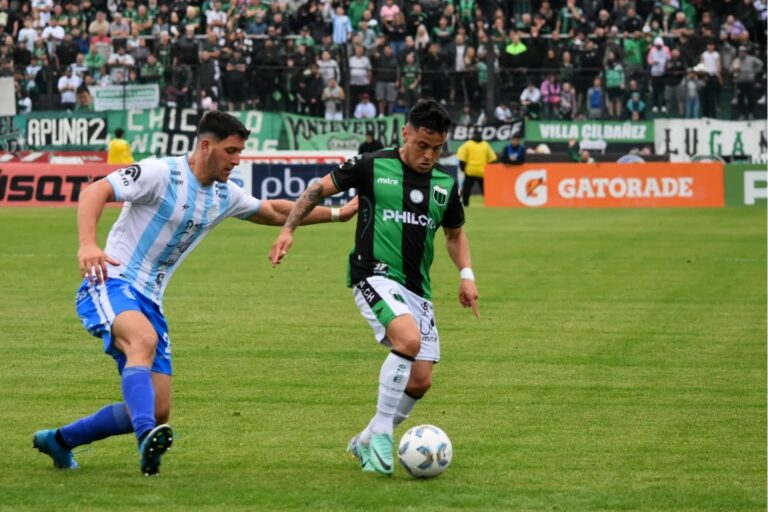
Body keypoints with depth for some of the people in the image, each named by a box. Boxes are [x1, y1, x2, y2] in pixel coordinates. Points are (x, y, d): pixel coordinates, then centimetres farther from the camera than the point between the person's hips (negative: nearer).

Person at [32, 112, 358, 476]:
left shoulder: (224, 195, 11)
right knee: (145, 339, -41)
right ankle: (147, 437, -54)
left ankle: (59, 441, 20)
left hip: (149, 301, 8)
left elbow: (275, 212, 28)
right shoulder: (162, 174, -13)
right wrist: (87, 245, -38)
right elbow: (95, 191, -21)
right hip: (111, 285, -8)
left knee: (158, 412, 2)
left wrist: (336, 214, 25)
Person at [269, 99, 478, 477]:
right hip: (373, 275, -6)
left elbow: (455, 233, 24)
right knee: (409, 339, -32)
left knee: (420, 381, 1)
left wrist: (466, 275, 9)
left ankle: (366, 442, 24)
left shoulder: (445, 184, 9)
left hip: (417, 287, 6)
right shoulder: (373, 166, -4)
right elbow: (320, 188, 7)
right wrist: (288, 229, -2)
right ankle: (381, 432, -19)